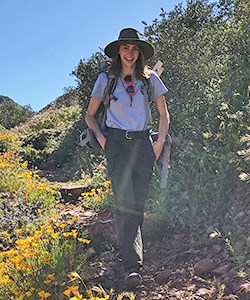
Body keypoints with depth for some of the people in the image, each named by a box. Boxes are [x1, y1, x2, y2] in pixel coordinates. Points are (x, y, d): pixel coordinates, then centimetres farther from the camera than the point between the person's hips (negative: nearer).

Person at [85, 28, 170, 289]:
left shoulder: (150, 78, 10)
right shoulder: (106, 79, 8)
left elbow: (163, 115, 17)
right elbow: (89, 115, 15)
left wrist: (159, 142, 4)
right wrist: (101, 138, 0)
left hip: (143, 142, 2)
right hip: (116, 142, -2)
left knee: (138, 202, 0)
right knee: (125, 201, -17)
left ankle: (131, 260, 17)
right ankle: (132, 266, -20)